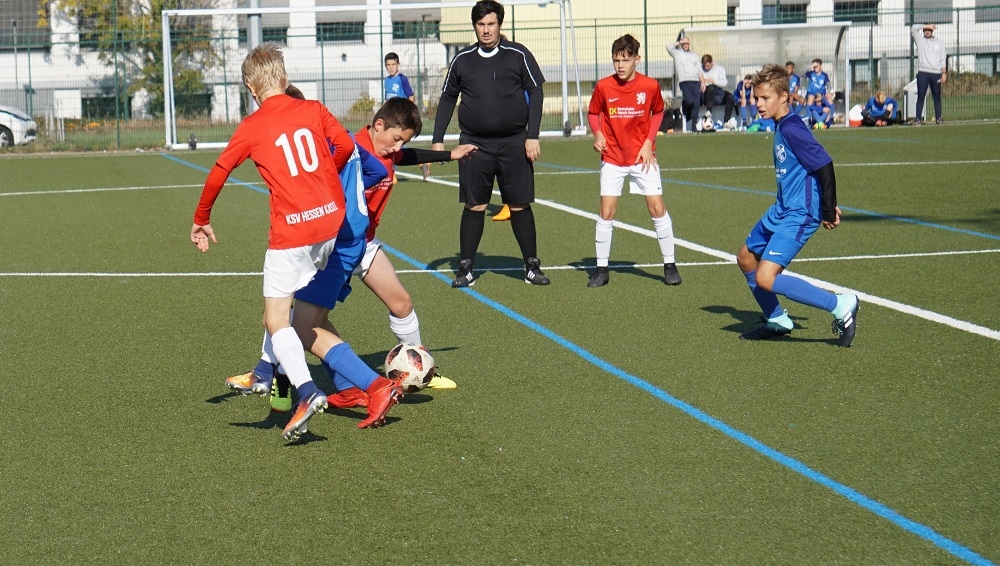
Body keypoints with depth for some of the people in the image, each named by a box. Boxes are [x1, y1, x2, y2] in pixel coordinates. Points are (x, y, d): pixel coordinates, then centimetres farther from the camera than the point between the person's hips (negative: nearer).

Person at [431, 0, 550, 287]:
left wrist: (532, 136, -6)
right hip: (475, 145, 1)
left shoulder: (518, 55, 0)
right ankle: (465, 268, 10)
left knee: (520, 206, 2)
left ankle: (532, 267, 12)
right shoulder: (462, 60, 5)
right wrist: (438, 139, 9)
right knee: (474, 206, 2)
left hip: (514, 143, -1)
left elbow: (535, 93, 1)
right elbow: (447, 98, 14)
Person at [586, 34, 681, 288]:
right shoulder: (604, 86, -8)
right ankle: (601, 269, 8)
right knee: (606, 212, -3)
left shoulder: (650, 86, -7)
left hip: (643, 157, 0)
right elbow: (593, 113, 7)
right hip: (612, 158, 0)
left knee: (657, 208, -2)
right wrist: (598, 135, -12)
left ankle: (669, 265, 11)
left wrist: (648, 143, -2)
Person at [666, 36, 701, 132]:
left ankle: (694, 126, 0)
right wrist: (679, 42, 8)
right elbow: (669, 47, -3)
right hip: (684, 82, -3)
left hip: (696, 81, 4)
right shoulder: (677, 53, 15)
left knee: (696, 104, -4)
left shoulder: (695, 56, 24)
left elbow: (699, 70, 18)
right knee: (690, 100, -23)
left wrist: (702, 82, 6)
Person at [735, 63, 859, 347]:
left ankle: (841, 306, -16)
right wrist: (825, 208, 15)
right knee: (746, 258, 23)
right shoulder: (780, 127, 11)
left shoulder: (791, 129, -19)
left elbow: (824, 166, -22)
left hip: (799, 215, -11)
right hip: (781, 210, 11)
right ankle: (776, 321, 36)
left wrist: (828, 212, -17)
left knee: (765, 279, -20)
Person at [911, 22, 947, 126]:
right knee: (921, 96, -5)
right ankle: (918, 118, -7)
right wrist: (927, 26, -2)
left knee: (937, 96, 3)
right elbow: (914, 29, -3)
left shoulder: (939, 43, 14)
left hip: (936, 73, 1)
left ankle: (938, 118, 6)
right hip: (923, 73, -1)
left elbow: (943, 59, 9)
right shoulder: (920, 40, 11)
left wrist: (944, 72, 0)